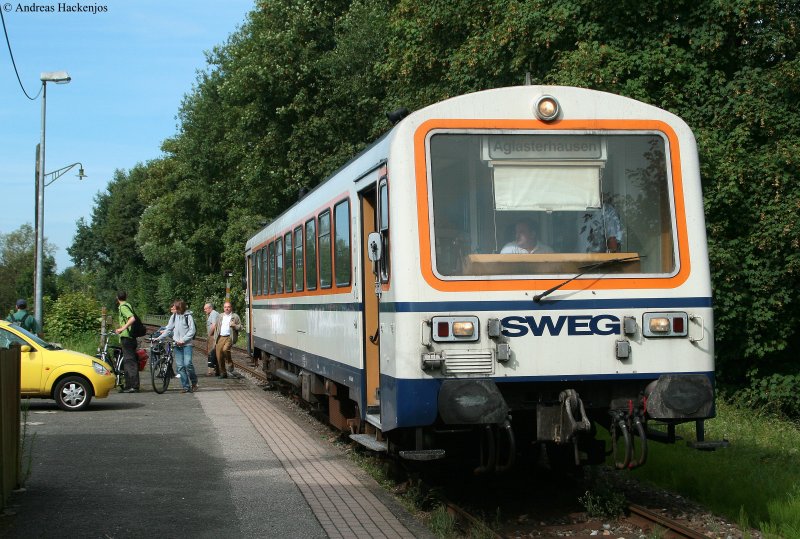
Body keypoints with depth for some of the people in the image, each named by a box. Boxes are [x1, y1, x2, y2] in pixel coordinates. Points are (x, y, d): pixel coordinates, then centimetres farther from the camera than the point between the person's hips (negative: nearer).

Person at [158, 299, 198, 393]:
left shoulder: (188, 316, -3)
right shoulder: (173, 317, 12)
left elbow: (192, 330, -6)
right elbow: (168, 329, 17)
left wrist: (183, 340, -13)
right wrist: (159, 338, 9)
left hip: (187, 344, -5)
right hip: (177, 345, 5)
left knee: (187, 363, -17)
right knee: (180, 366, 0)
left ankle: (194, 383, 4)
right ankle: (186, 386, 5)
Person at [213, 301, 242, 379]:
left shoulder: (235, 316, 6)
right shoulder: (220, 316, 19)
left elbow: (240, 328, 5)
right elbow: (216, 327, 24)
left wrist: (234, 326, -15)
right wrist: (215, 338, 16)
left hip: (229, 337, -4)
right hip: (220, 338, 4)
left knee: (225, 349, -30)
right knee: (219, 355, -1)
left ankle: (230, 364, -6)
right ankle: (223, 373, 11)